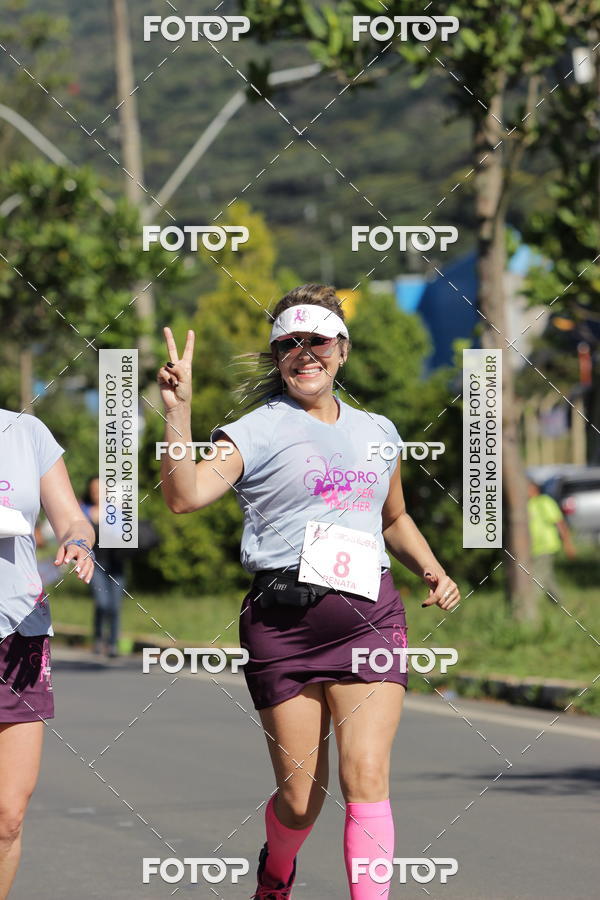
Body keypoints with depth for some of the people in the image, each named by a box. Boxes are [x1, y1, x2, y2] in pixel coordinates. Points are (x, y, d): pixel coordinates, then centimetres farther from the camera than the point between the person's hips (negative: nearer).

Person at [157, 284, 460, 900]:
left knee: (366, 777, -14)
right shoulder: (258, 431, 1)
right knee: (300, 796, 3)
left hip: (370, 616, 3)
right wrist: (177, 411, -27)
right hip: (285, 620, -3)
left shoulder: (378, 432, 17)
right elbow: (185, 496, -16)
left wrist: (431, 570, 17)